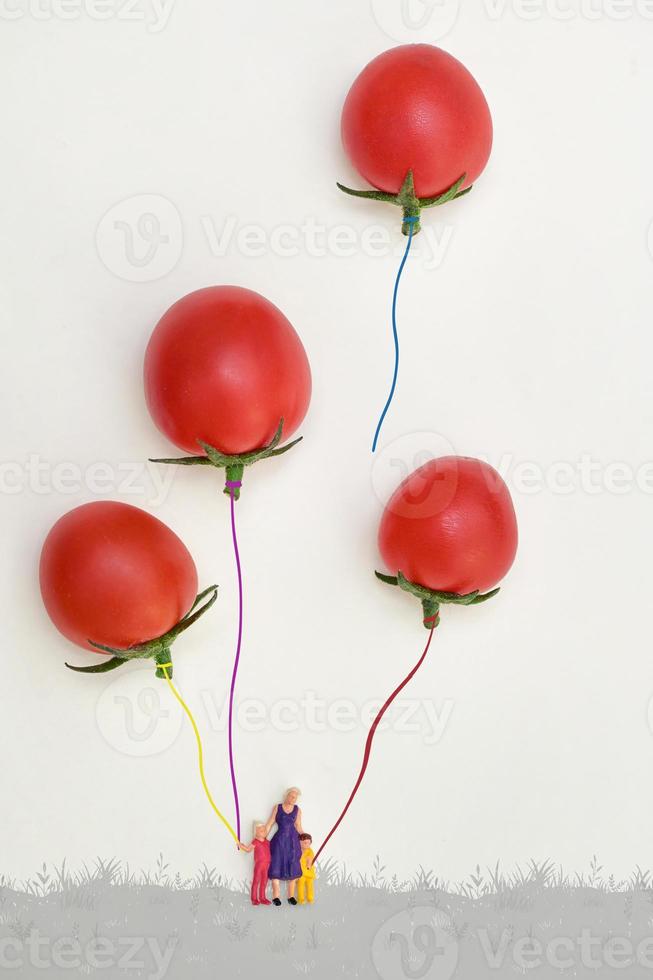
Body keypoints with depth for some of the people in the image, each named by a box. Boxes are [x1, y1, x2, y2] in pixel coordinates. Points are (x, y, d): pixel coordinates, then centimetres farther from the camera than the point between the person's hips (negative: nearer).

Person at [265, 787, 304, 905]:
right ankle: (275, 896, 5)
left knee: (293, 869, 4)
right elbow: (269, 824, 1)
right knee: (276, 867, -1)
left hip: (293, 842, 2)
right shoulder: (277, 807, 0)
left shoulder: (297, 810, 5)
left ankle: (291, 896, 12)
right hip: (279, 841, -2)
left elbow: (298, 828, 7)